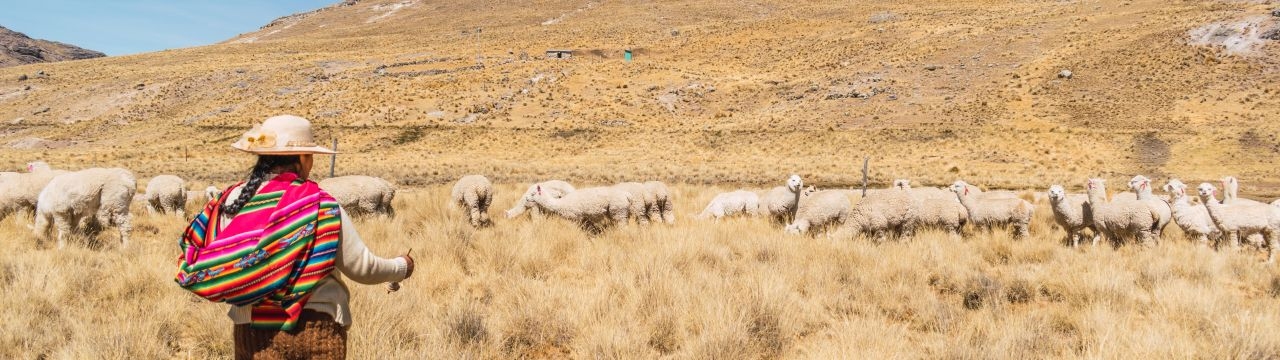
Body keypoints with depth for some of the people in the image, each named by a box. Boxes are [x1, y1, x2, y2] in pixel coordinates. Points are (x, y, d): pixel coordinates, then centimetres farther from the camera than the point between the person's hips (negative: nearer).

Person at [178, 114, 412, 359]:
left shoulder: (234, 199, 0)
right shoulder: (320, 205, -9)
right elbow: (363, 267, -5)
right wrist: (402, 267, 14)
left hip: (253, 331, 3)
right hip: (317, 330, -3)